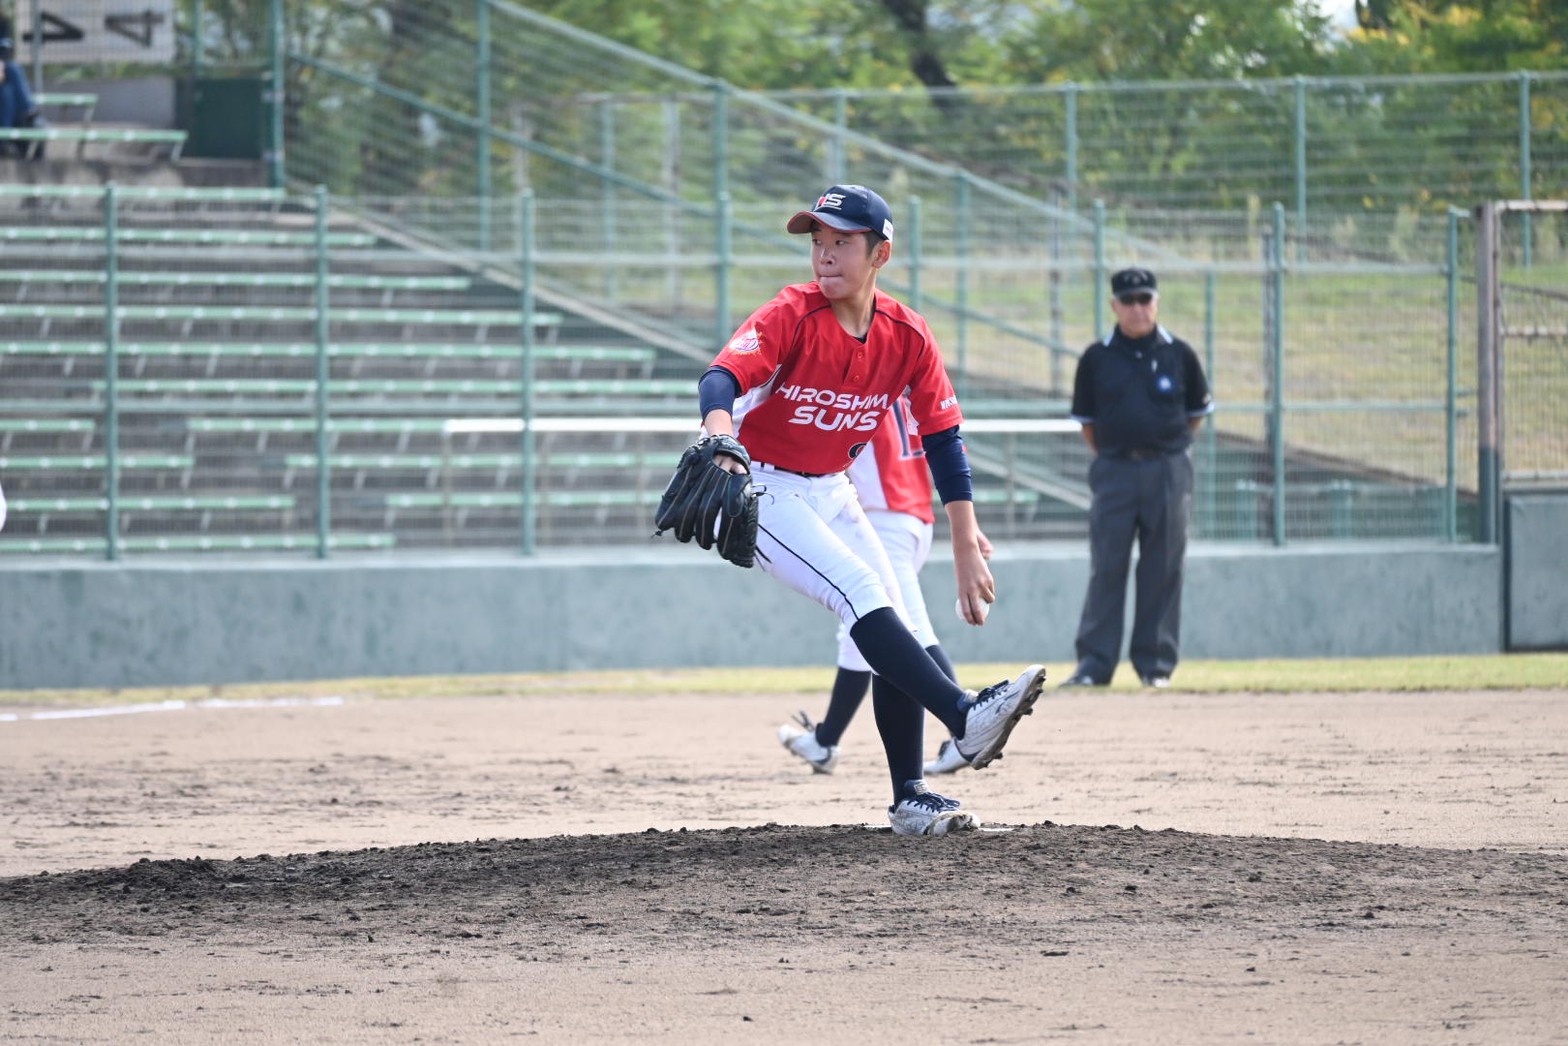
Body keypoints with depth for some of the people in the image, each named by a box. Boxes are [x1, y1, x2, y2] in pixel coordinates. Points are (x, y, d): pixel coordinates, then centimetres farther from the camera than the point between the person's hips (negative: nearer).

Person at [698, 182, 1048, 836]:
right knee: (861, 589, -25)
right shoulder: (790, 317, -21)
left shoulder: (906, 335, -6)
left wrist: (967, 549, -9)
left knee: (892, 627, 1)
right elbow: (722, 377, -37)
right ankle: (966, 719, -34)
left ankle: (910, 800, 8)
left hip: (831, 493, 6)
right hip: (760, 490, -6)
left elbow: (943, 440, -3)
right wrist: (720, 434, -61)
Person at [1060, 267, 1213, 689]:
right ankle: (1094, 664, -3)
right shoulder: (1097, 358, 3)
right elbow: (1086, 420, 12)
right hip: (1114, 471, 0)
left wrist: (1168, 449, 12)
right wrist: (1110, 455, 8)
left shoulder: (1179, 355, 3)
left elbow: (1197, 412, 14)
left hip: (1168, 473, 0)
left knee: (1163, 570, 2)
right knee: (1106, 568, -4)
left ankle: (1155, 663, 9)